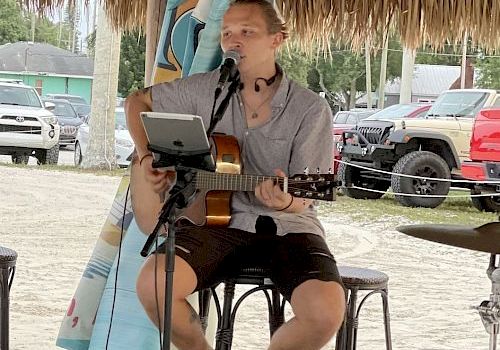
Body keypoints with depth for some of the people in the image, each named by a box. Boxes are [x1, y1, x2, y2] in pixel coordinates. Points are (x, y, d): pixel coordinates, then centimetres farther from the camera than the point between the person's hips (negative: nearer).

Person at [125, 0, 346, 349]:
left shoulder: (311, 109, -3)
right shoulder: (206, 90, 4)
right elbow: (138, 101, 18)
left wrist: (288, 201, -30)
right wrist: (146, 157, 2)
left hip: (287, 226, -1)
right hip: (219, 218, 2)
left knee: (327, 311, -30)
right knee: (152, 284, -28)